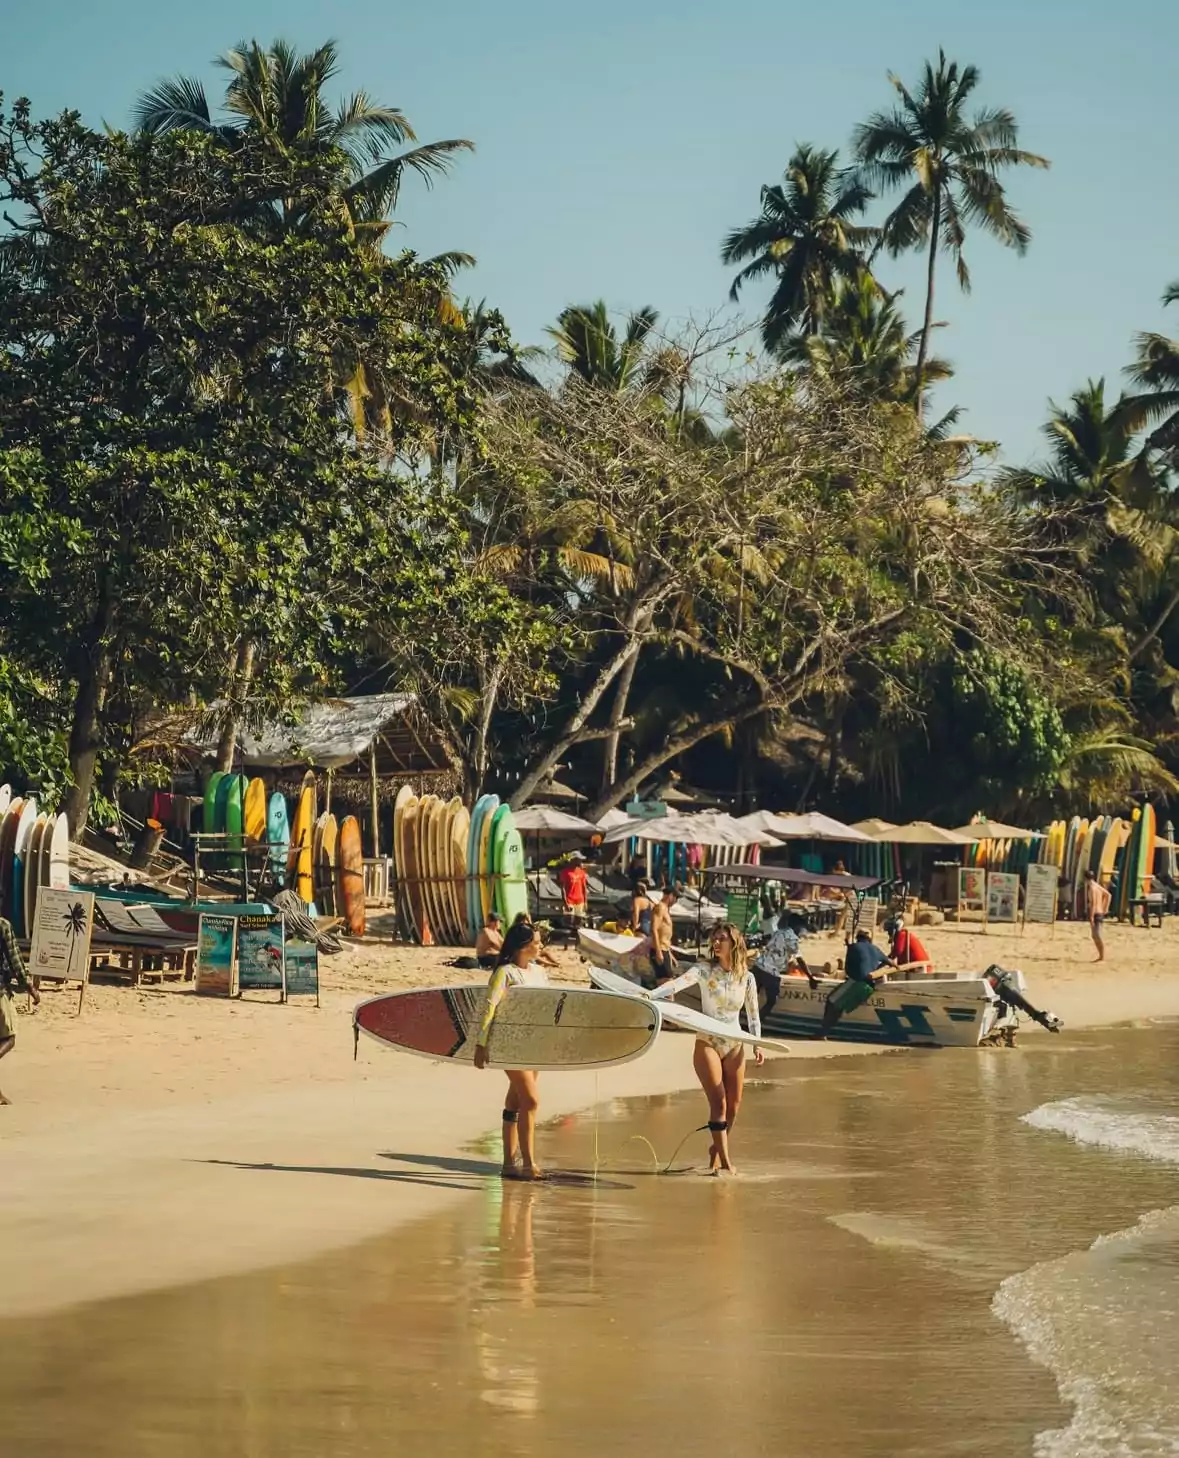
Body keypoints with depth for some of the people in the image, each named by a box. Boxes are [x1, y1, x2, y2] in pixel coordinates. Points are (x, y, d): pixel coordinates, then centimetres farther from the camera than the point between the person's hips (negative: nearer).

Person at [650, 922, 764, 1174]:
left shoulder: (746, 978, 2)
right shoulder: (704, 971, -5)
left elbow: (753, 1015, 11)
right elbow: (677, 984, -21)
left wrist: (756, 1044, 1)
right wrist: (650, 995, -37)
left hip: (734, 1047, 3)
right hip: (708, 1044, -3)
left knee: (733, 1106, 5)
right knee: (718, 1102, -11)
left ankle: (716, 1149, 27)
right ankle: (724, 1159, -10)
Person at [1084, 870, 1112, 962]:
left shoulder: (1092, 888, -15)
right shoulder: (1097, 886, 14)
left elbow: (1093, 903, -23)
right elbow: (1108, 895, 25)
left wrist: (1091, 916, -25)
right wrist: (1105, 908, 25)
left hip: (1096, 914, -10)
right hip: (1100, 913, 10)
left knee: (1098, 936, -11)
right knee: (1094, 936, 17)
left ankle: (1103, 958, -12)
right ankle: (1100, 956, 22)